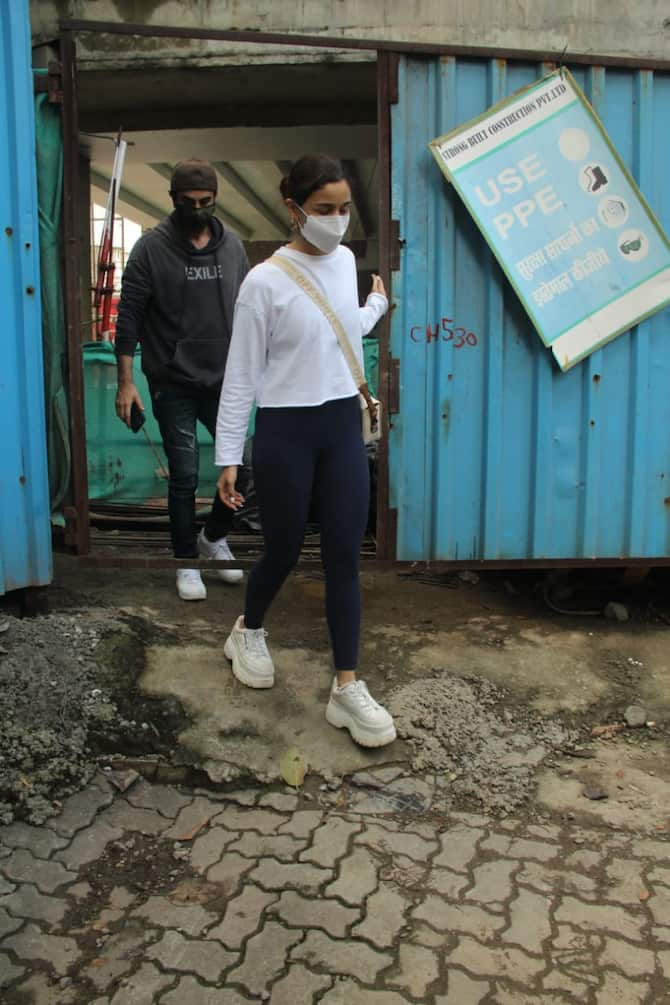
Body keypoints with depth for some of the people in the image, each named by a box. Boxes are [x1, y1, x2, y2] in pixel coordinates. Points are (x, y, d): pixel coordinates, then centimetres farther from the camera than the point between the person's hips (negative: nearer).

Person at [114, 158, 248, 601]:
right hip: (173, 386, -3)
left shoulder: (233, 246, 6)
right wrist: (125, 381, -9)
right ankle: (187, 562, 19)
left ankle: (215, 537, 28)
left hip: (224, 381, 4)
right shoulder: (152, 248, -5)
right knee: (185, 476, 1)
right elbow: (129, 316, -5)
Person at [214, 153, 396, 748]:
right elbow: (241, 375, -9)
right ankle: (248, 631, 41)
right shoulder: (264, 282, -12)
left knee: (345, 556, 3)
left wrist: (379, 306, 41)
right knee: (284, 551, 9)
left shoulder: (345, 262, 6)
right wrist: (228, 457, -10)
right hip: (285, 433, -5)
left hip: (344, 426, 5)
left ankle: (347, 688, 11)